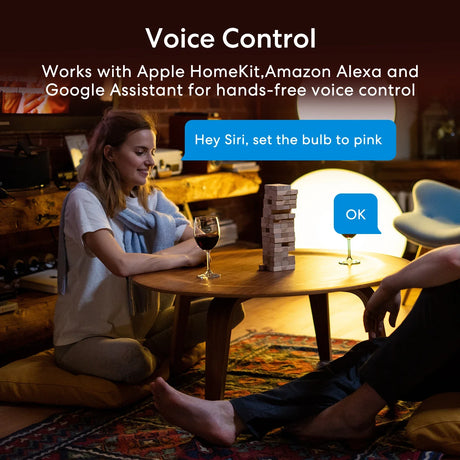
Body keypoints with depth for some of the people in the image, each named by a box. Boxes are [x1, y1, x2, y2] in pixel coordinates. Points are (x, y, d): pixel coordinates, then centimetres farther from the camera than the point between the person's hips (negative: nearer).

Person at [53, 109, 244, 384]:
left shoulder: (151, 198, 7)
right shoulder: (85, 199, -17)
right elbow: (122, 264, -32)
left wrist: (156, 258, -21)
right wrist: (185, 257, -18)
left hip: (144, 323, 6)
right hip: (86, 336, -6)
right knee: (133, 362, -39)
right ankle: (154, 355, -4)